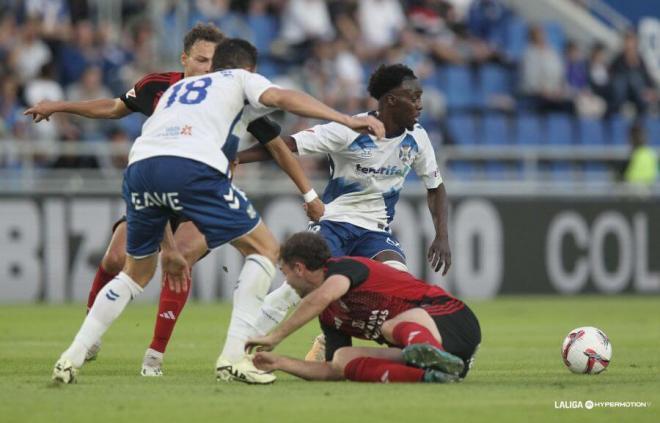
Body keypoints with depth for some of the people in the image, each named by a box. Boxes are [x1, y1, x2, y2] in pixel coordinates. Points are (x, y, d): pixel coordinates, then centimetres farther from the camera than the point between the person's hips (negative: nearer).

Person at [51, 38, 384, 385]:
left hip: (139, 165, 5)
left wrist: (169, 249, 40)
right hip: (193, 166, -5)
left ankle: (72, 357, 17)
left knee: (138, 271, 26)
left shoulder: (174, 89, 41)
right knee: (264, 249, 11)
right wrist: (346, 120, -4)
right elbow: (280, 97, 3)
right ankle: (233, 358, 0)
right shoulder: (242, 80, 27)